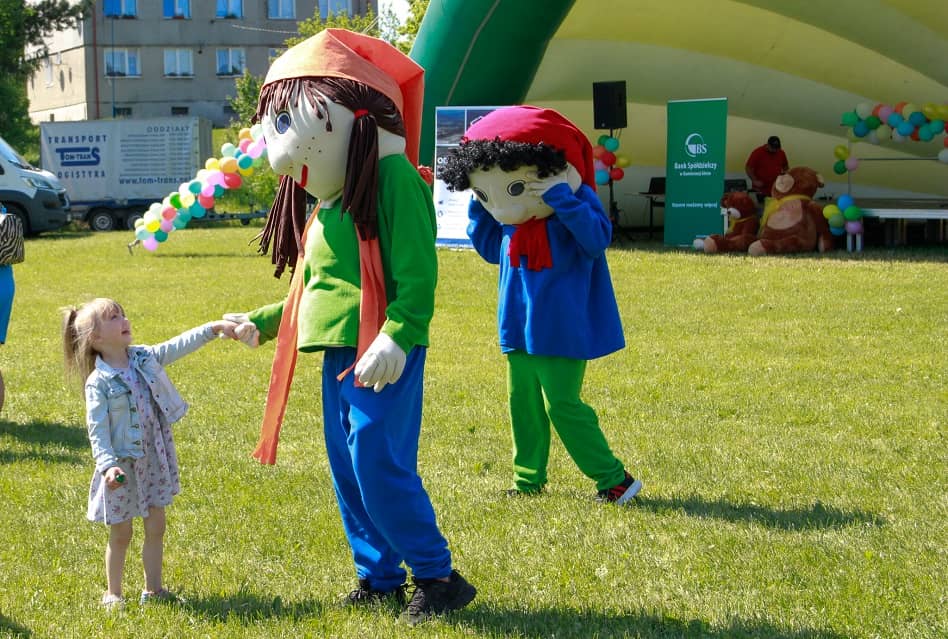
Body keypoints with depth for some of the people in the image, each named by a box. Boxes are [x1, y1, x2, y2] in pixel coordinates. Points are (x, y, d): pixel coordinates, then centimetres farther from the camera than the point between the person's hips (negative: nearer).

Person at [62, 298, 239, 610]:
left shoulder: (145, 358, 1)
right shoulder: (98, 382, -15)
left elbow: (180, 345, -3)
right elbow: (97, 430, -17)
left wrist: (214, 327, -14)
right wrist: (108, 465, -27)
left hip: (154, 460, 5)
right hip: (122, 466, -5)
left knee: (155, 528, 11)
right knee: (121, 534, 7)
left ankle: (153, 588, 23)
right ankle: (113, 593, 23)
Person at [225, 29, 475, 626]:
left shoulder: (392, 177, -12)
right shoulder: (324, 198, 18)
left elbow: (417, 273, -19)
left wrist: (394, 337, -30)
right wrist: (261, 322, 23)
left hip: (385, 354, -10)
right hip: (338, 350, 10)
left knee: (378, 465, -12)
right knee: (347, 469, 12)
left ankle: (437, 574, 0)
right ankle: (379, 575, 23)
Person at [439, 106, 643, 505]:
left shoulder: (576, 205, -13)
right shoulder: (509, 219, 7)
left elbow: (597, 239, -30)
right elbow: (490, 249, 20)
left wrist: (561, 200, -34)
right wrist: (480, 205, 8)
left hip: (561, 332, -7)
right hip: (520, 329, 7)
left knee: (562, 404, -7)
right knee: (523, 403, 12)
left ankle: (613, 478, 3)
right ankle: (528, 479, 25)